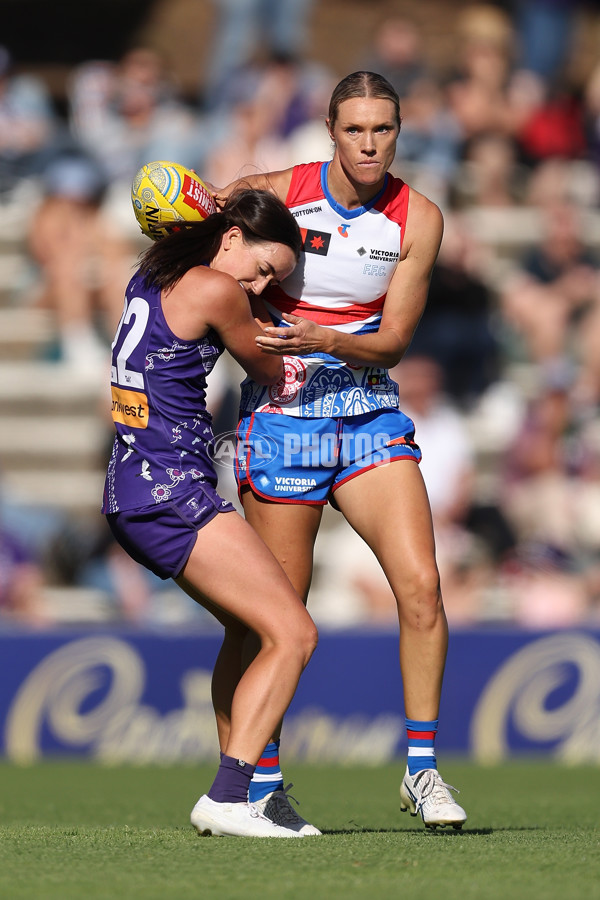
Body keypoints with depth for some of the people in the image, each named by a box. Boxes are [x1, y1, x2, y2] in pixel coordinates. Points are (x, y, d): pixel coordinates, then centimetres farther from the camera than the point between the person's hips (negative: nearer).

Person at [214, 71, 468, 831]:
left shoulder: (418, 219, -3)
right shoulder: (276, 192, -7)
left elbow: (392, 341, -4)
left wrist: (321, 338, -22)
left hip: (370, 415, 2)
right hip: (281, 415, -2)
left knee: (420, 583, -13)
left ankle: (422, 769, -2)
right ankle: (260, 784, 13)